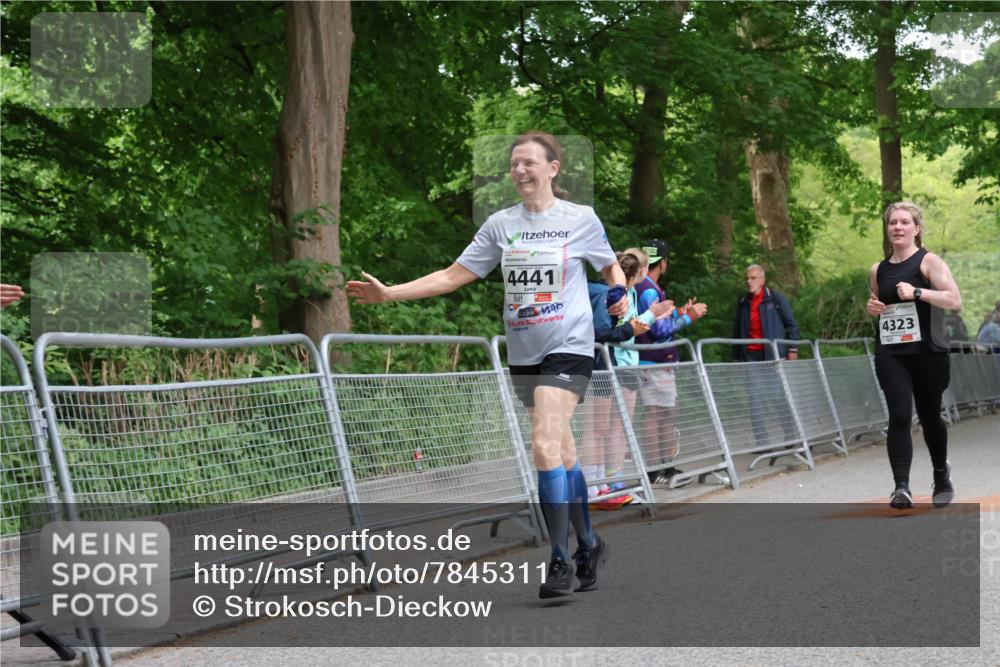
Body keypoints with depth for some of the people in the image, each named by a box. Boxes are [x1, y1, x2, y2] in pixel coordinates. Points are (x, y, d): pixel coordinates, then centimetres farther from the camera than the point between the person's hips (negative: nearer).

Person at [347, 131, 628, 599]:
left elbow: (611, 266, 13)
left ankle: (560, 559, -14)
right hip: (522, 354, 4)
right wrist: (389, 293, -2)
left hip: (568, 348, -4)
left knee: (546, 445, -20)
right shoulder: (501, 224, 6)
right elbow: (454, 275, 6)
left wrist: (619, 295, -9)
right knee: (562, 454, 11)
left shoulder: (581, 219, -2)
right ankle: (587, 545, 26)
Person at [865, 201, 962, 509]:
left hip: (927, 353, -2)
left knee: (929, 417, 11)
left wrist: (917, 292, -25)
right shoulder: (878, 270, 11)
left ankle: (942, 476, 37)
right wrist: (872, 309, 4)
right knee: (899, 417, -14)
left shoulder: (928, 261, -4)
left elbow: (955, 300, -14)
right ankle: (901, 487, -19)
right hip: (890, 354, 3)